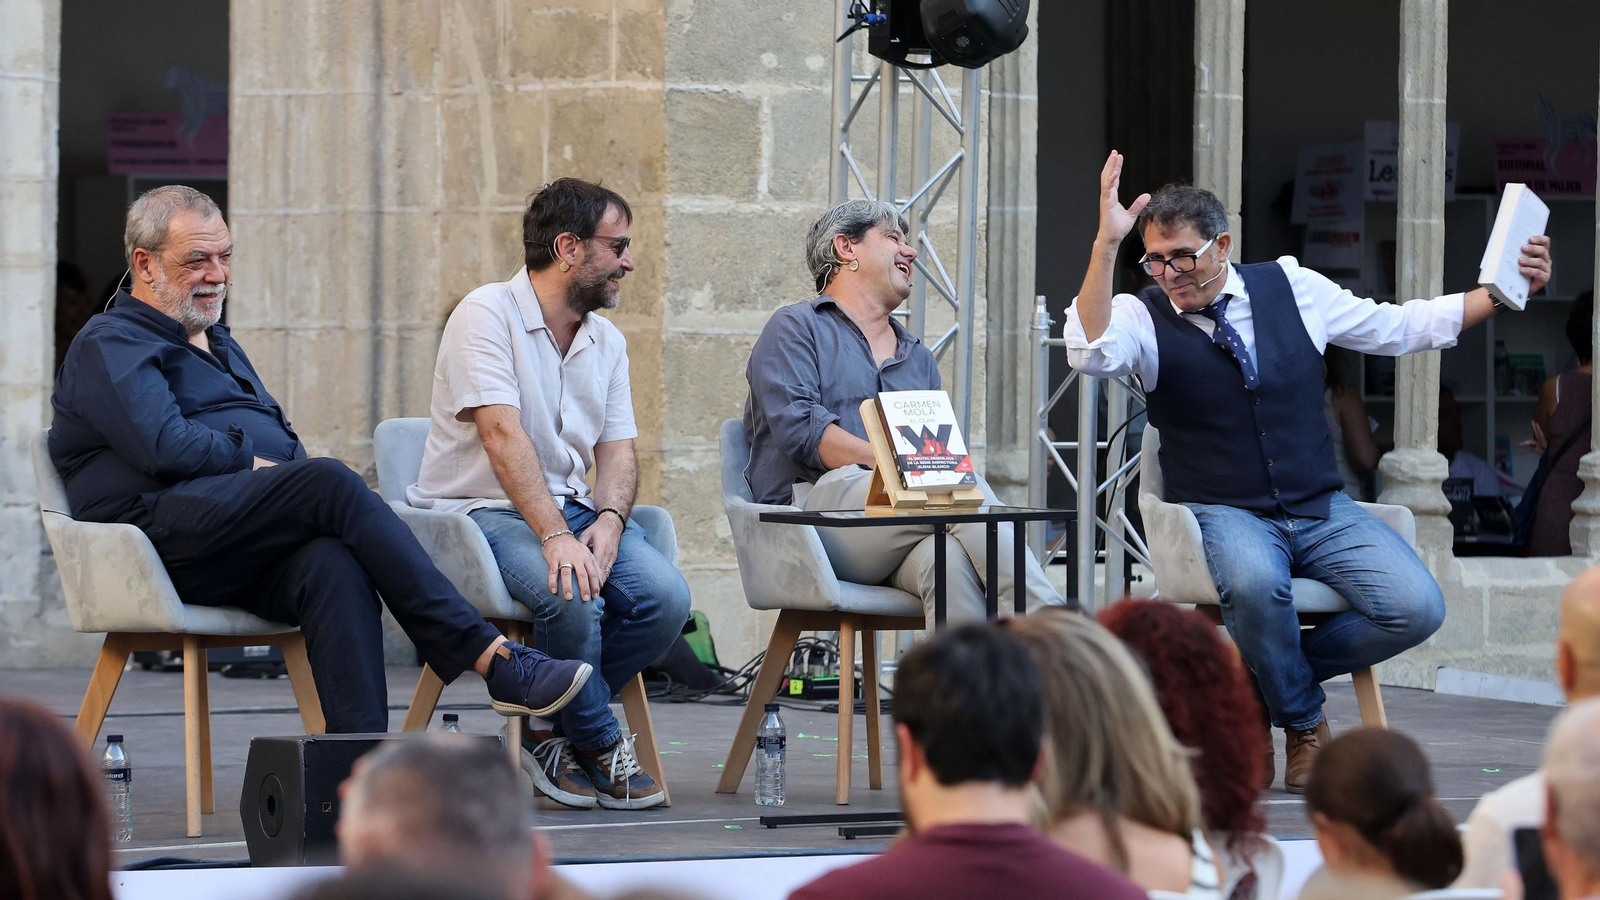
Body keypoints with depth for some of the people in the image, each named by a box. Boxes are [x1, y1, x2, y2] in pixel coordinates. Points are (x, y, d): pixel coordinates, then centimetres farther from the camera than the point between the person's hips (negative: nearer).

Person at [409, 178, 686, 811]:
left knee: (666, 597, -20)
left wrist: (608, 522, -15)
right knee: (571, 592, -35)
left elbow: (617, 450, 8)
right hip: (484, 510, -7)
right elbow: (503, 434, -21)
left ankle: (554, 734, -3)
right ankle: (600, 747, -11)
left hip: (569, 506, 7)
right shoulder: (487, 314, -10)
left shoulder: (606, 341, 14)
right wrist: (555, 536, -31)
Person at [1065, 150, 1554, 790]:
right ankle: (1304, 725, -11)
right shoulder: (1143, 319, -3)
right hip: (1223, 514, -3)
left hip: (1322, 513, 3)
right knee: (1254, 582, -39)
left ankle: (1274, 674, 1)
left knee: (1415, 609, -21)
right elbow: (1091, 351, -27)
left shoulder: (1291, 287, 6)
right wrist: (1106, 244, -35)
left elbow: (1398, 328, 15)